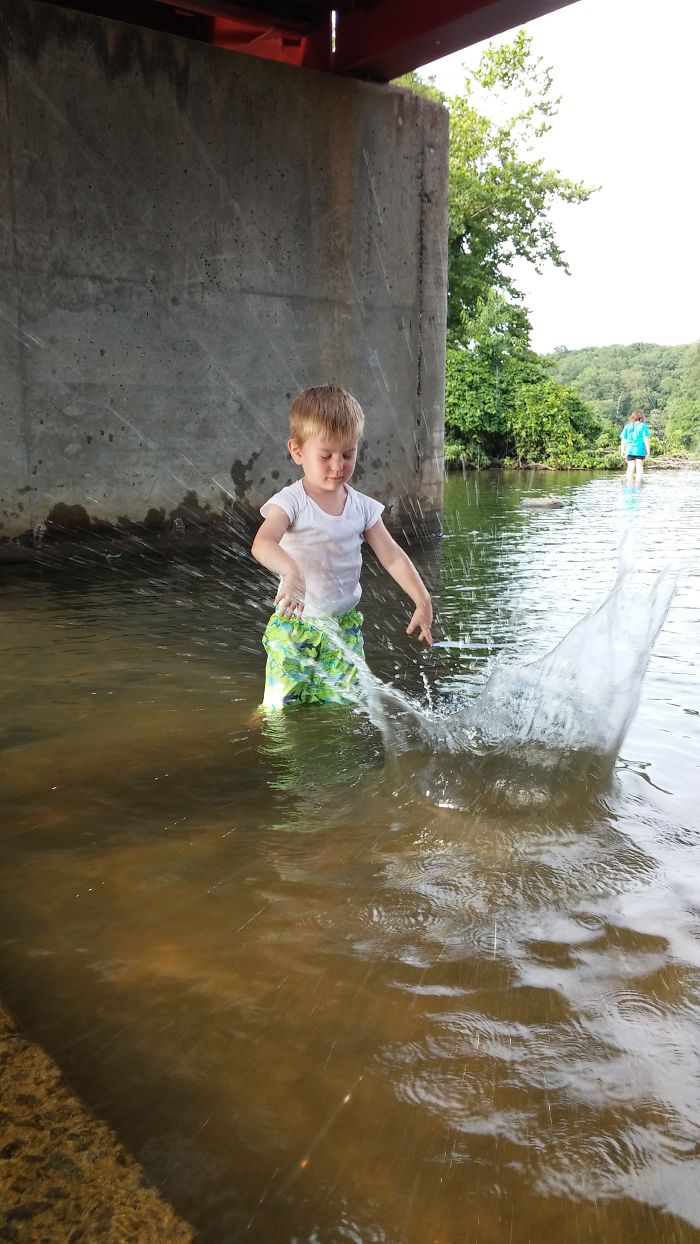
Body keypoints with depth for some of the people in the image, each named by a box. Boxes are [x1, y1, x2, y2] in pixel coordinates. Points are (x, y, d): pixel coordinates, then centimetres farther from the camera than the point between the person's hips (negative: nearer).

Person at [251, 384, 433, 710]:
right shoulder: (290, 502, -15)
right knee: (282, 706, -2)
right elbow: (262, 543, -33)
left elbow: (392, 556, 4)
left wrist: (422, 600, -6)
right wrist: (291, 570, -54)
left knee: (343, 702, 5)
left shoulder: (363, 507, 0)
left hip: (344, 625, 4)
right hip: (295, 625, -4)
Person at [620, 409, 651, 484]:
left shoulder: (627, 426, 8)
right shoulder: (643, 426, -1)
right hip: (640, 450, -2)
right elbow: (646, 439, -5)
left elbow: (623, 439, 7)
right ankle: (638, 482, 3)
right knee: (639, 467, 5)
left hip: (630, 450, 2)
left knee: (630, 468, 3)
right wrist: (648, 449, 0)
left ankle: (629, 482, 0)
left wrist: (622, 450, 12)